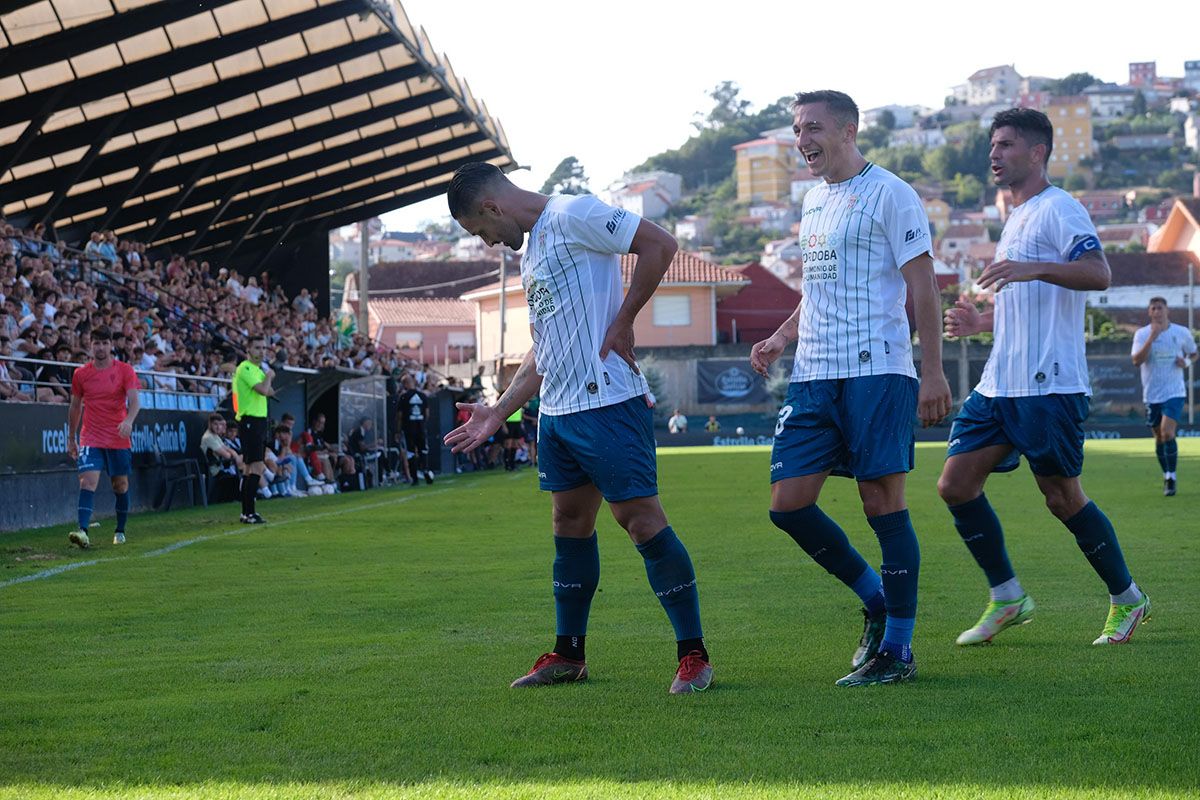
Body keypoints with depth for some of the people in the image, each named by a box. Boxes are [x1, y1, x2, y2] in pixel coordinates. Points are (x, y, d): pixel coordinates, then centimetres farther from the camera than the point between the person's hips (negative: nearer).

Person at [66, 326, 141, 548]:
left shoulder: (125, 371, -1)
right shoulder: (80, 374, 5)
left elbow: (134, 401, -11)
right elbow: (75, 407, 15)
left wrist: (128, 421, -31)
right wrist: (71, 439, 16)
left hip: (119, 441, 0)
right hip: (90, 440, 0)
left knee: (121, 486, 9)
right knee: (88, 482, -16)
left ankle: (120, 532, 26)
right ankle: (82, 531, -28)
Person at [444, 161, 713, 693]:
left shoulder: (572, 215, -9)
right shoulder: (531, 252, 20)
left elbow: (660, 245, -17)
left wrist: (622, 322, -15)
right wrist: (499, 413, 21)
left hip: (608, 404, -10)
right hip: (557, 411, 10)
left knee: (641, 519, -8)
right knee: (570, 523, 14)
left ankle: (694, 656, -4)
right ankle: (568, 655, 23)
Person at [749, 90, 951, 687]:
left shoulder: (888, 194, -5)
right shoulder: (814, 200, 18)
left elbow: (922, 288, -8)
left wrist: (933, 373, -14)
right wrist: (780, 339, 12)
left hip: (876, 371, -8)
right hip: (813, 374, 8)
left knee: (883, 503, -5)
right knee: (788, 504, 1)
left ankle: (897, 649, 3)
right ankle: (875, 600, 20)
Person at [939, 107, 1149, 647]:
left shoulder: (1057, 209, -7)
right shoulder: (1016, 219, 22)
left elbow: (1098, 274, -23)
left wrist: (1032, 268, -36)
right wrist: (980, 323, 18)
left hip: (1048, 386, -9)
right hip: (999, 385, 9)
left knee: (1062, 497, -3)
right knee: (956, 484, 1)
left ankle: (1127, 600, 14)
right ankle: (1006, 598, 11)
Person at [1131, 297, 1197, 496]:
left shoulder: (1182, 333, 1)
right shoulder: (1142, 334, -3)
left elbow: (1193, 354, 17)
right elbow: (1137, 361, -17)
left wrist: (1186, 362, -6)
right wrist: (1152, 338, -25)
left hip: (1174, 392, -2)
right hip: (1152, 395, 2)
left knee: (1167, 433, -18)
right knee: (1159, 437, 9)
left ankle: (1171, 478, -7)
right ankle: (1167, 477, 26)